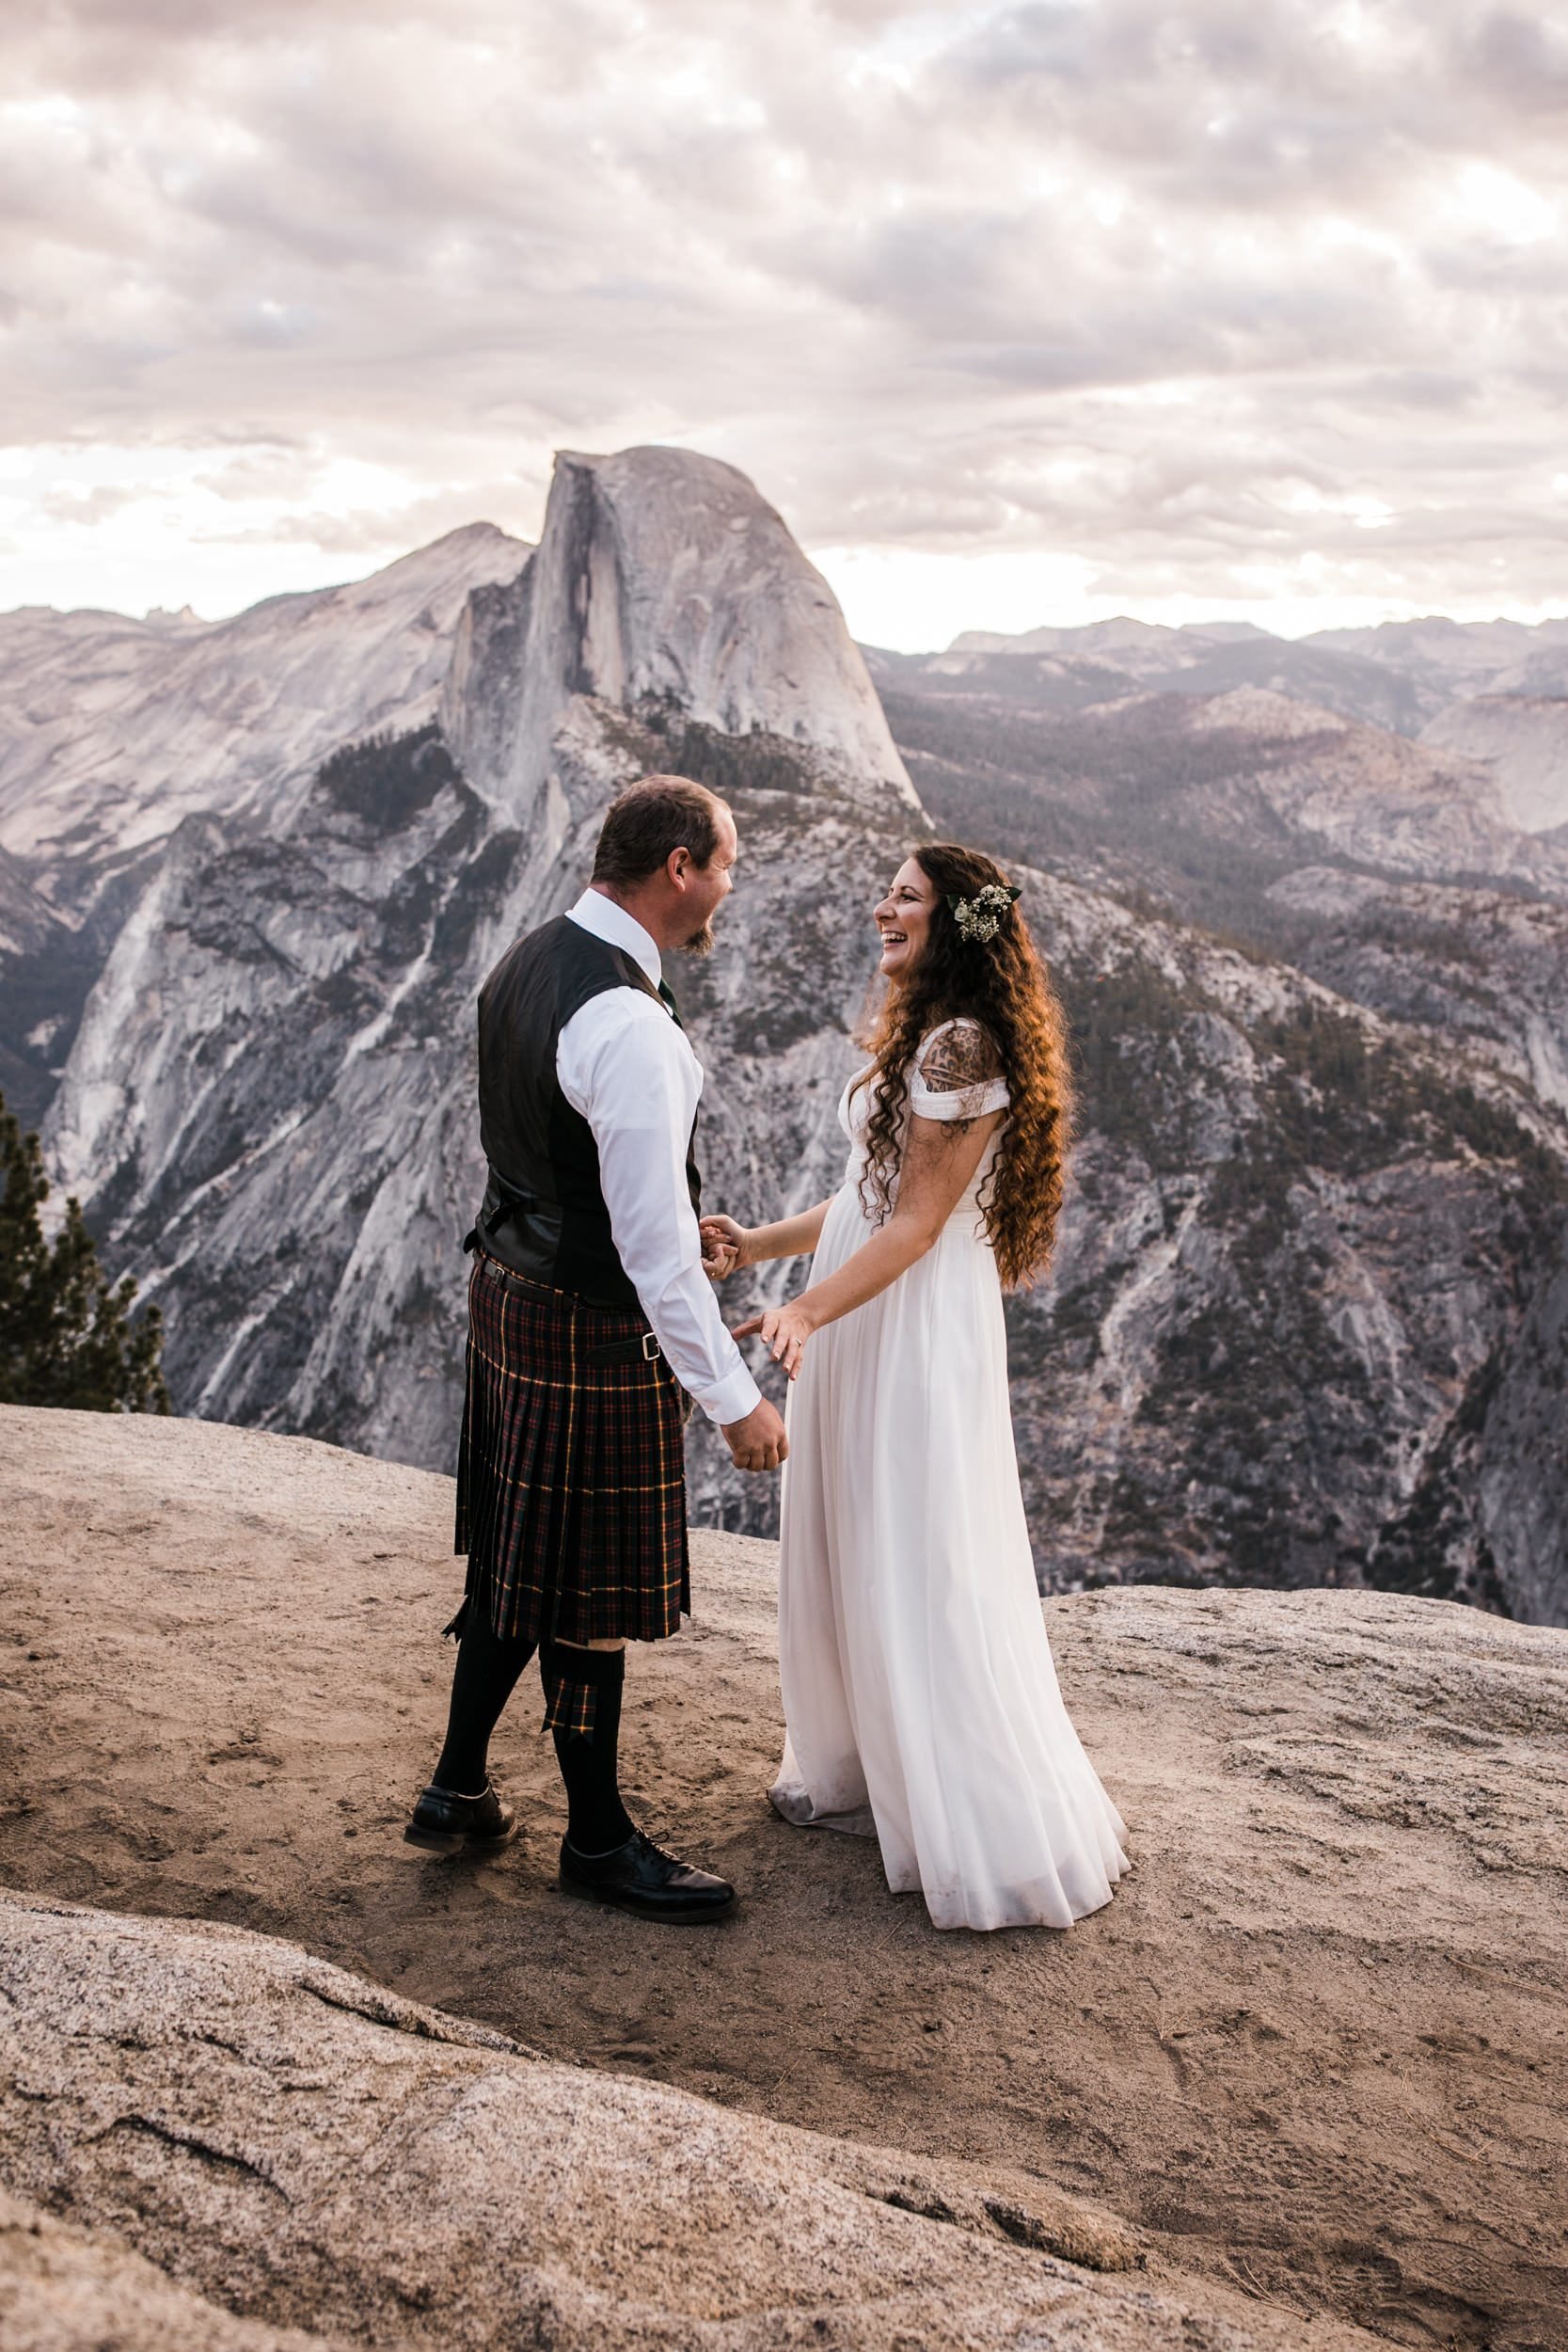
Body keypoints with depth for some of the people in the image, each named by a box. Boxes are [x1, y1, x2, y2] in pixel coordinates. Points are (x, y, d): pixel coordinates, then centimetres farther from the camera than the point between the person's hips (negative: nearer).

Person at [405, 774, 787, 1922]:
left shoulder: (527, 963, 4)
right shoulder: (628, 1029, -27)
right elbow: (654, 1247, -26)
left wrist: (677, 1221, 25)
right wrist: (734, 1399, -18)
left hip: (512, 1284, 9)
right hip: (592, 1328, -9)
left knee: (518, 1558, 21)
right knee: (592, 1589, 7)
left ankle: (461, 1791, 35)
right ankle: (598, 1837, 25)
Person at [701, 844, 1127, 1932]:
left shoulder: (964, 1045, -18)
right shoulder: (921, 1034, 14)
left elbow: (915, 1224, -22)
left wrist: (806, 1311, -32)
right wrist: (757, 1245, 14)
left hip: (917, 1325, -10)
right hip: (861, 1318, 10)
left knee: (922, 1575, -2)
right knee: (850, 1549, 17)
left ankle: (1002, 1838, 10)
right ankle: (866, 1770, 32)